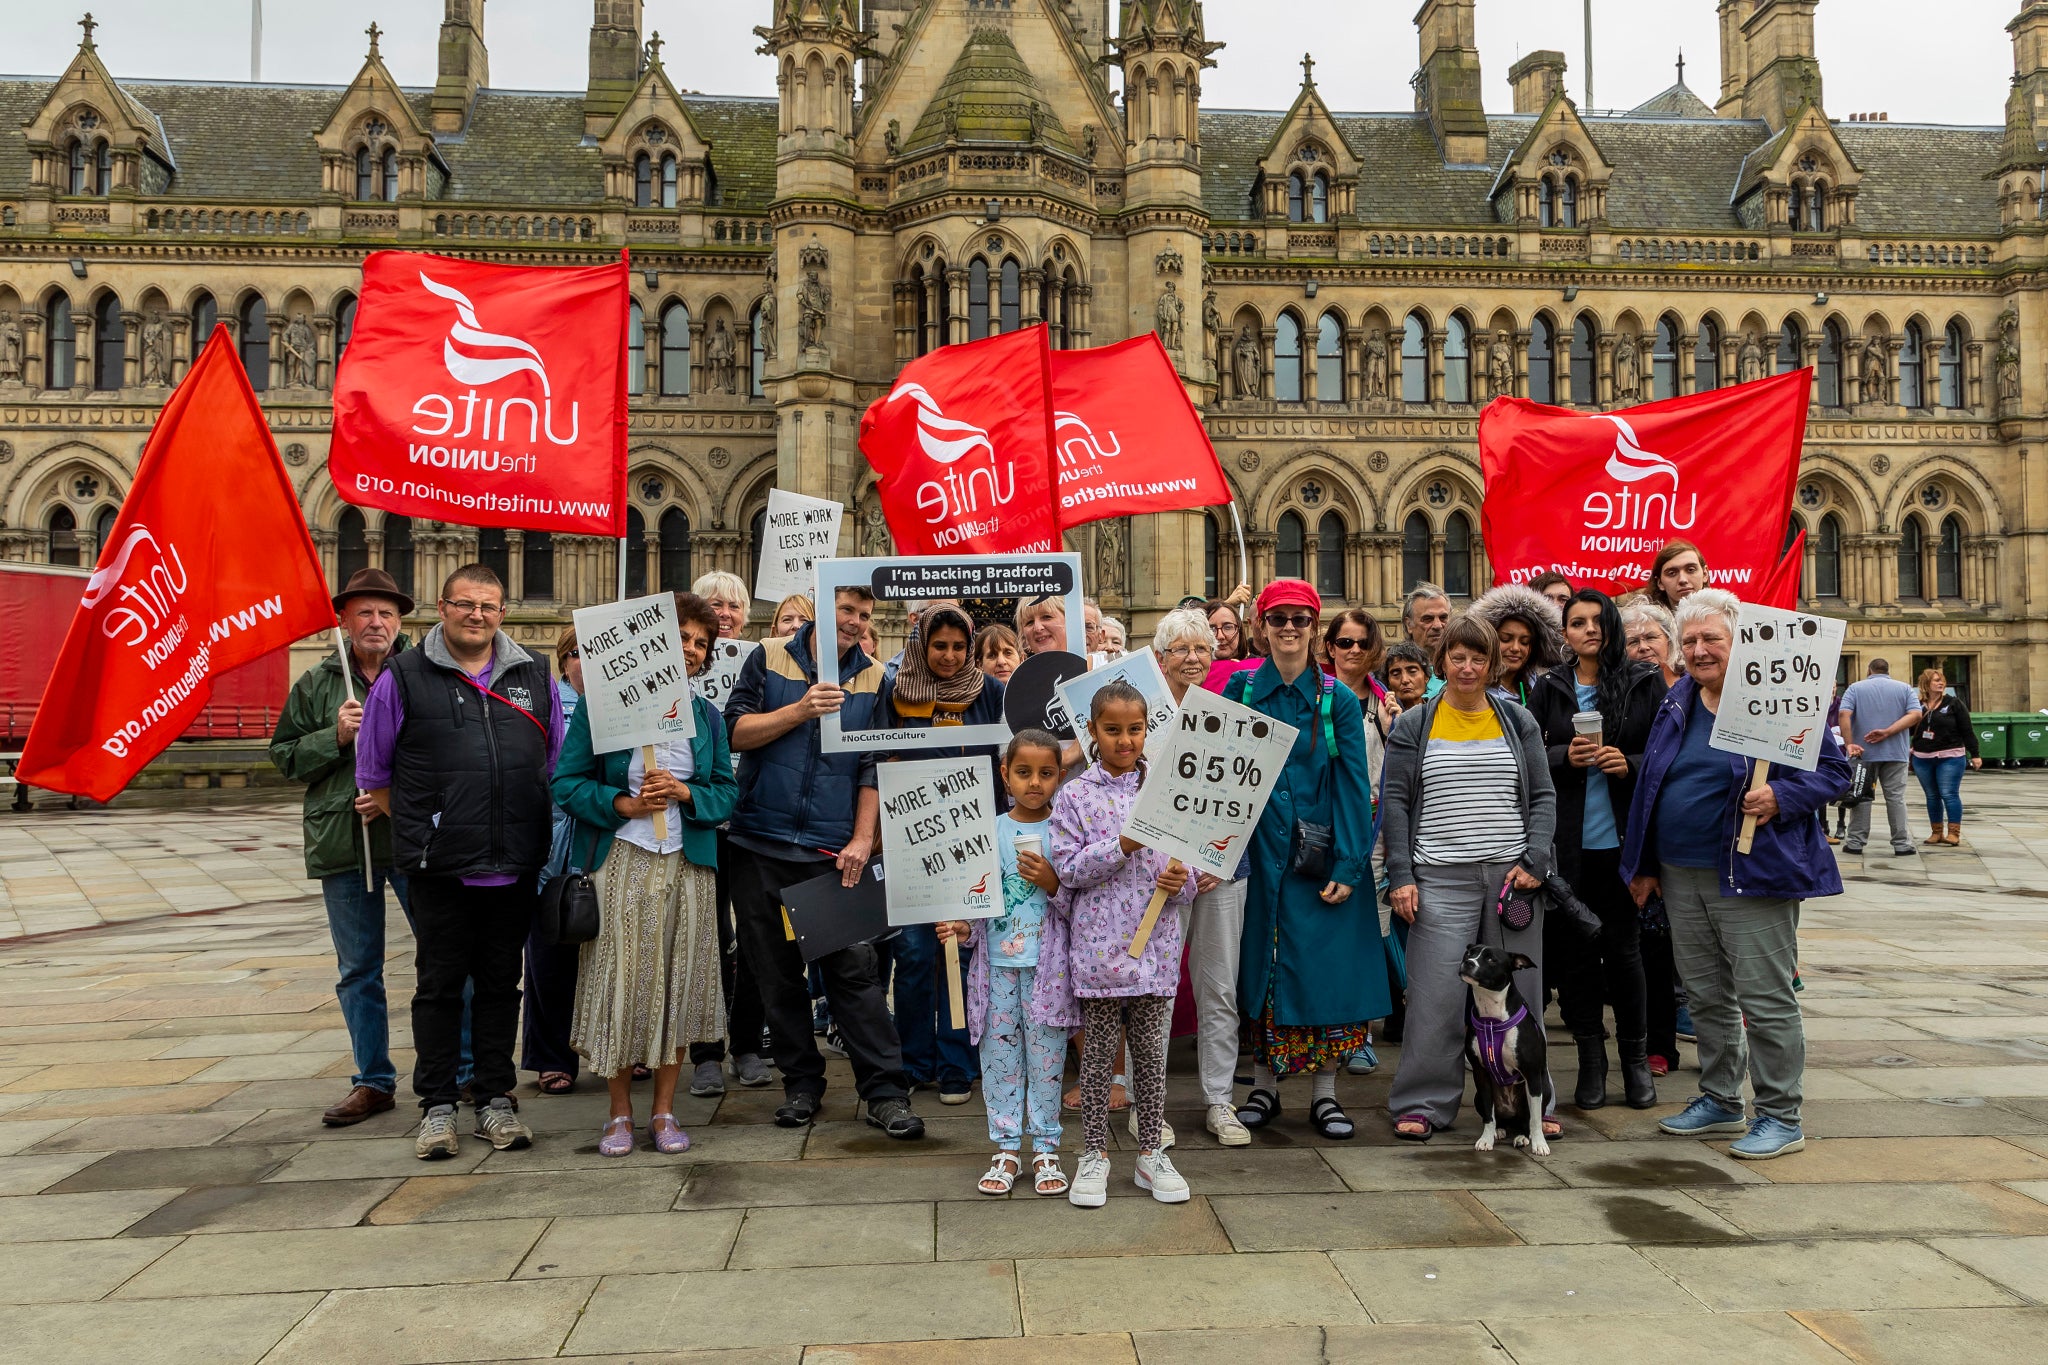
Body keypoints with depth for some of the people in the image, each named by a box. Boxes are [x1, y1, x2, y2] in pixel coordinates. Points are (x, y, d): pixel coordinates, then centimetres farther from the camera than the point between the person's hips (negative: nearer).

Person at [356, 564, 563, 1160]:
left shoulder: (534, 676, 9)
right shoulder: (403, 678, 0)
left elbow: (558, 761, 18)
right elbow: (373, 772, 8)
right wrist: (419, 830, 7)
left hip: (514, 866, 3)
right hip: (440, 869, -3)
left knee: (500, 983, 11)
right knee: (439, 986, 5)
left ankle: (495, 1100, 22)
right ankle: (438, 1106, 16)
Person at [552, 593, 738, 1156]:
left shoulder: (706, 715, 11)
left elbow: (727, 791, 11)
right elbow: (567, 781, -2)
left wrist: (686, 793, -9)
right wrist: (622, 803, -16)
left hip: (688, 865, 3)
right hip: (620, 862, -3)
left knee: (678, 982, 5)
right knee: (619, 980, -2)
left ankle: (664, 1111, 17)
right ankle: (620, 1112, 14)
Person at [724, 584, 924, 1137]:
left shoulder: (873, 679, 7)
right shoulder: (769, 660, 6)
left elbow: (875, 768, 4)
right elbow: (735, 733, -2)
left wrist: (862, 840, -5)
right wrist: (801, 708, -12)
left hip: (833, 851, -1)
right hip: (761, 846, 1)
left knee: (853, 969, -5)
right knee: (777, 972, 8)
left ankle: (884, 1091, 2)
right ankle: (801, 1083, 22)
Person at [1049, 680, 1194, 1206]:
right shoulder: (1074, 796, -1)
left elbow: (1188, 862, 8)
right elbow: (1069, 868, -8)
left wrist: (1178, 881, -14)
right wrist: (1122, 845, -20)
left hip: (1155, 943, 2)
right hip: (1099, 944, -2)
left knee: (1151, 1049, 10)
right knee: (1099, 1050, 6)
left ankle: (1151, 1152, 24)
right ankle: (1095, 1153, 20)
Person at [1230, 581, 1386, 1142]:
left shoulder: (1338, 699, 0)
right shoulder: (1241, 690, 3)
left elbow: (1353, 783, -3)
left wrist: (1348, 866, -10)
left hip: (1322, 857, -1)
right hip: (1261, 852, 1)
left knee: (1326, 968, 1)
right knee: (1263, 966, 6)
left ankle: (1325, 1095, 14)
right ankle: (1264, 1089, 18)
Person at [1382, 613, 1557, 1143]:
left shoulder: (1518, 721, 12)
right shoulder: (1413, 725, 6)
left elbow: (1543, 796, 10)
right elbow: (1394, 801, 3)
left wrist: (1534, 860, -4)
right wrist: (1401, 875, -5)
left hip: (1512, 875, 2)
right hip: (1440, 879, -2)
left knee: (1518, 989, 7)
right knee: (1436, 994, -5)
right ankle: (1422, 1104, 5)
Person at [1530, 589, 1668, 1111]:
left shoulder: (1646, 682, 4)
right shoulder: (1548, 689, 7)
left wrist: (1630, 765, -14)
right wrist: (1565, 756, -13)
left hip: (1623, 836, -1)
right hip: (1568, 839, 1)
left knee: (1623, 946, 3)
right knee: (1576, 947, 4)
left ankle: (1636, 1057, 19)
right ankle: (1590, 1058, 16)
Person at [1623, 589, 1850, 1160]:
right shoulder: (1677, 703, 11)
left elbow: (1834, 771, -6)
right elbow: (1650, 784, 17)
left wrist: (1781, 798, -24)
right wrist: (1644, 865, 17)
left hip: (1754, 878, -6)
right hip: (1682, 877, 7)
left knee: (1765, 998, -2)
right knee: (1706, 996, 15)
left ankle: (1781, 1117, 11)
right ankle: (1720, 1100, 29)